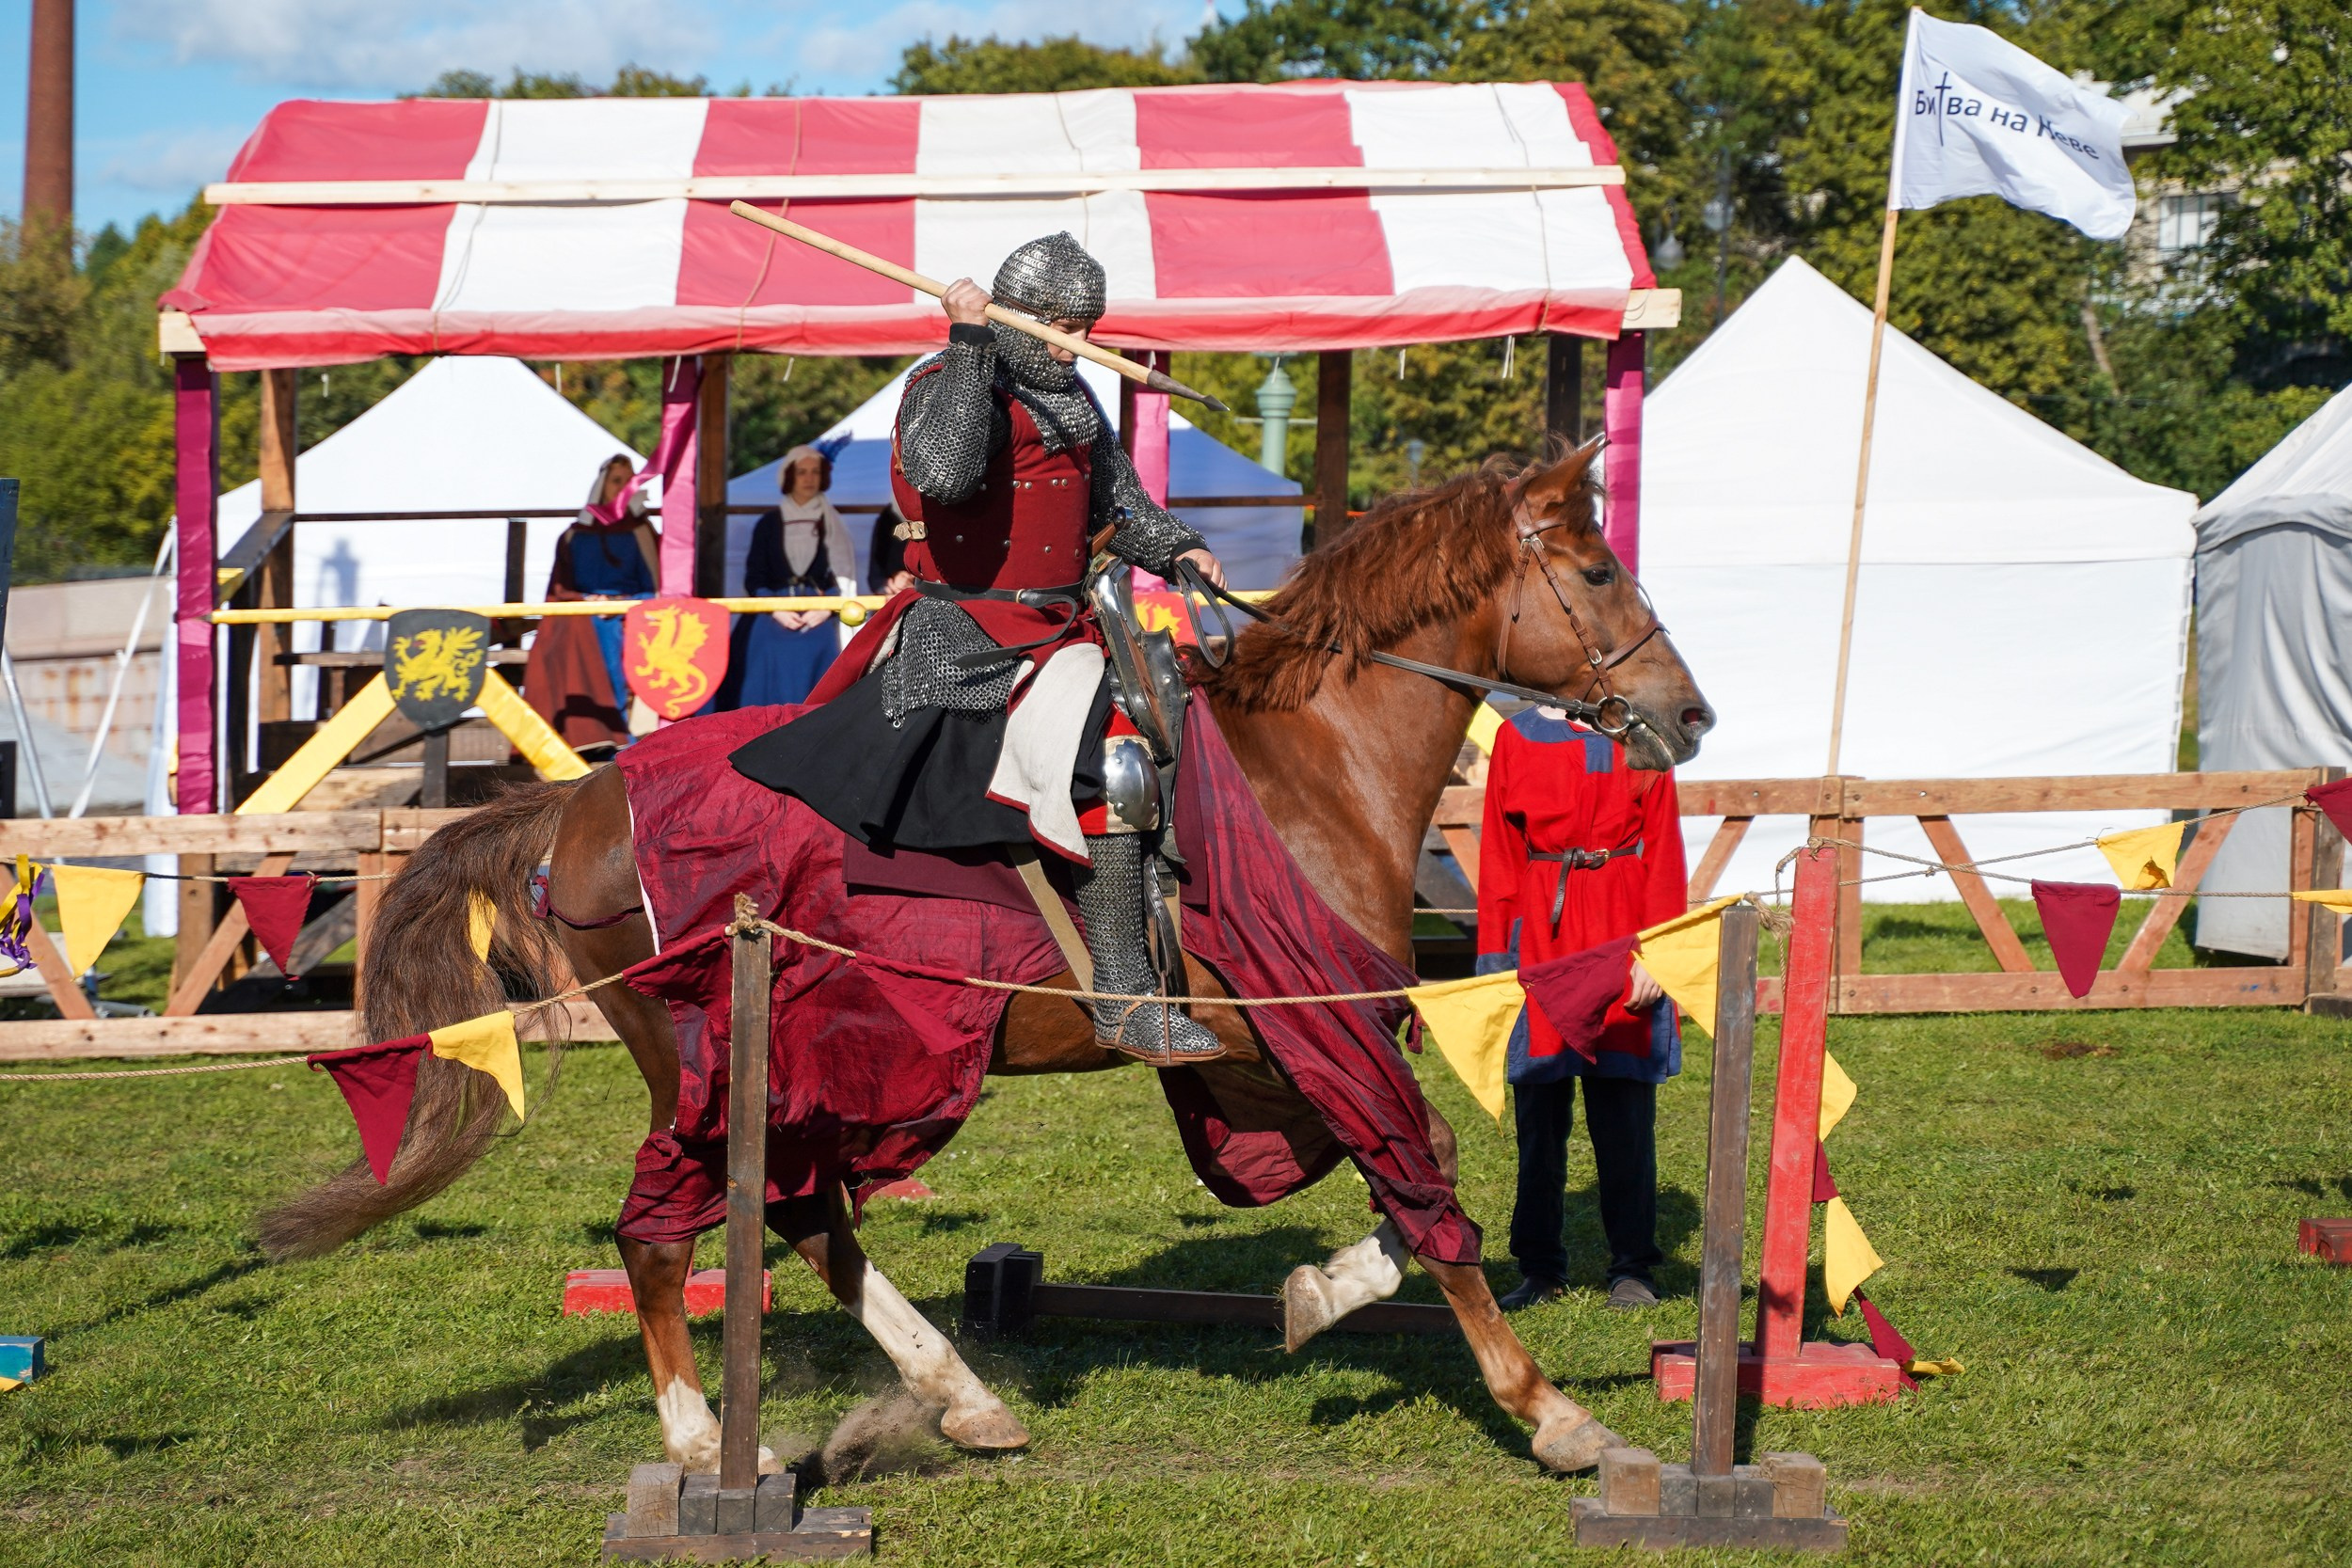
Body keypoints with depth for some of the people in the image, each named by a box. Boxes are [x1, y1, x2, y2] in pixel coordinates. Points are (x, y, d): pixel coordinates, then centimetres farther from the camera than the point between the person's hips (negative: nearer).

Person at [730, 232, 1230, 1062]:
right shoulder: (945, 386, -12)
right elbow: (945, 472, -35)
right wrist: (969, 343, -31)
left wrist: (1175, 549, 6)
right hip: (965, 637, -10)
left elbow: (1117, 501, 25)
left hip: (1060, 626, 10)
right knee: (1108, 759, -27)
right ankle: (1122, 996, -27)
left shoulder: (1073, 399, 14)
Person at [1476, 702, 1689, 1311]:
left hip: (1620, 932, -1)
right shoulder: (1516, 737, 8)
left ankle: (1632, 1267, 12)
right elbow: (1499, 853, 8)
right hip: (1540, 933, 1)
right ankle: (1541, 1268, 13)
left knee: (1624, 1104, 2)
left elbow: (1663, 848, 3)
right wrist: (1496, 957, 2)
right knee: (1539, 1106, 4)